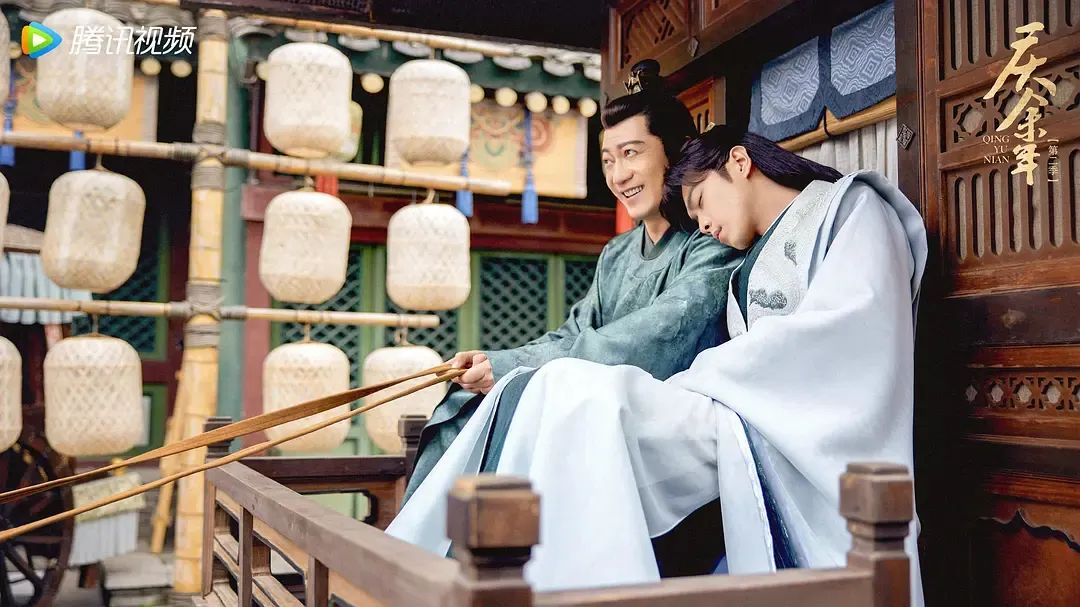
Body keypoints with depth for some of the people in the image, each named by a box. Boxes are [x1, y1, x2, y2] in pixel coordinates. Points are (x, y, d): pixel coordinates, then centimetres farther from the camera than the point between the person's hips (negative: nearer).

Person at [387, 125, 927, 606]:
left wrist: (696, 380, -8)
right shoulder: (746, 274, 29)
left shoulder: (851, 206, 9)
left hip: (809, 439, -7)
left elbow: (844, 326, -10)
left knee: (580, 391, -27)